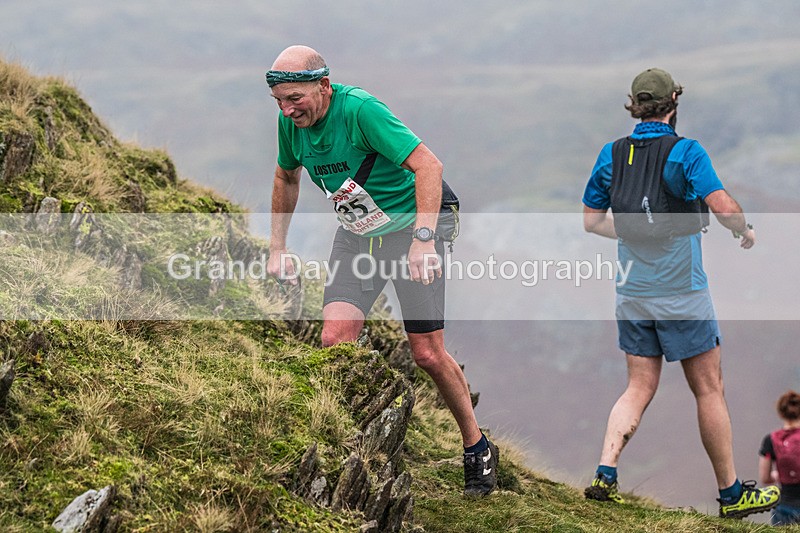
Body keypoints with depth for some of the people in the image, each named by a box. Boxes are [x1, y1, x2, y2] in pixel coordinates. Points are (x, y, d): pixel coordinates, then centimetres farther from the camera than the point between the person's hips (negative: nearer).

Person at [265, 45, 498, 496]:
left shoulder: (360, 109, -27)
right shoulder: (290, 121, -7)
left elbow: (428, 165, -31)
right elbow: (287, 177, 15)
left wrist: (423, 239, -39)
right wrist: (278, 248, 13)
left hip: (409, 229, -5)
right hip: (355, 237, 5)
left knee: (428, 355, -3)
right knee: (335, 341, -14)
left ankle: (478, 449, 18)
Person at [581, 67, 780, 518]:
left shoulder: (612, 155, 4)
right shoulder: (685, 152, -12)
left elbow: (592, 220, 10)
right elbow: (724, 207, -23)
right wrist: (746, 231, -3)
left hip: (634, 291, 5)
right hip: (682, 291, -5)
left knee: (639, 388, 11)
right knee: (709, 389, 5)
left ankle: (605, 475, -5)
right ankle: (732, 493, 12)